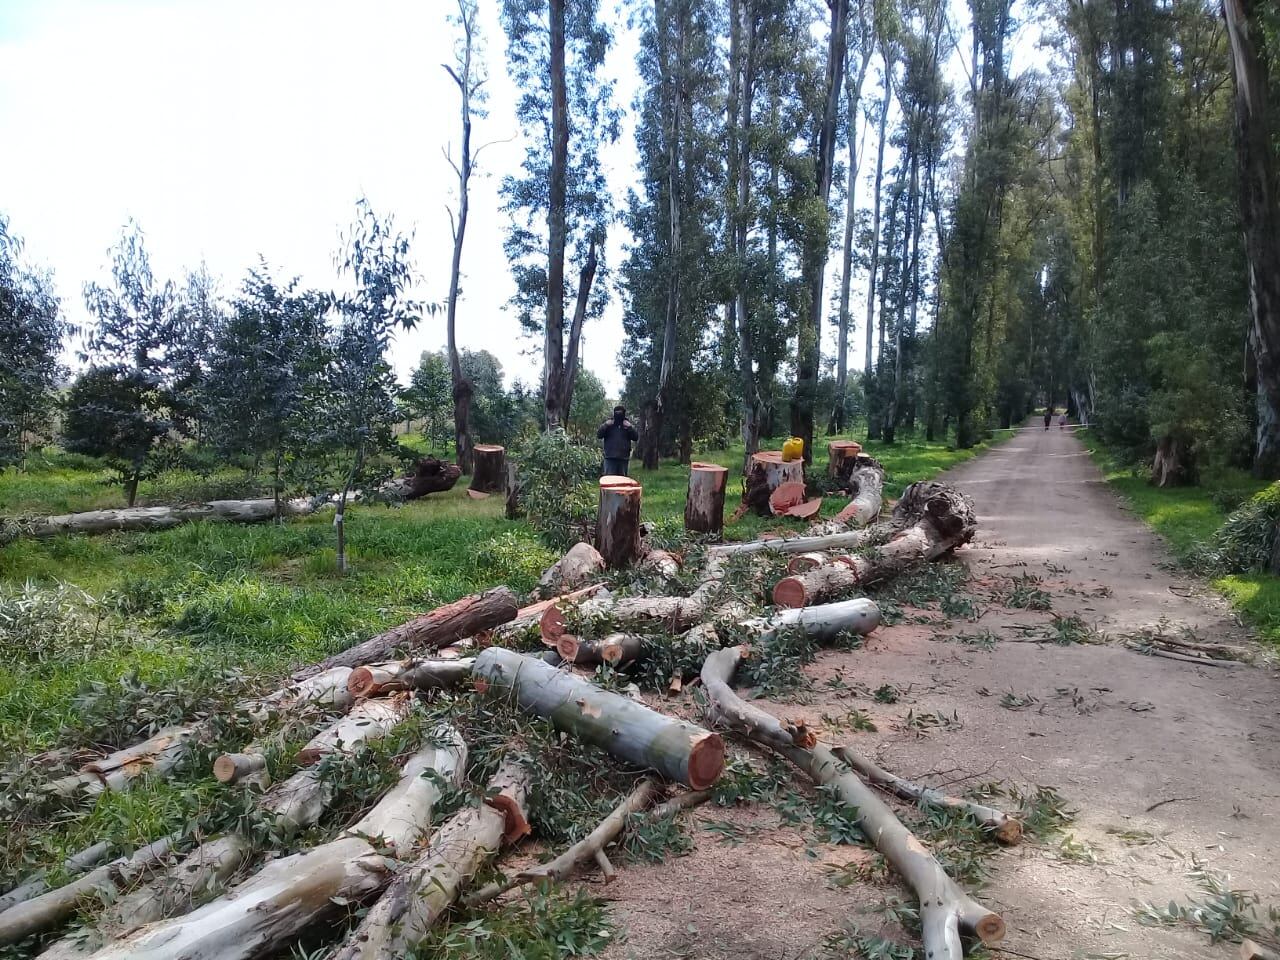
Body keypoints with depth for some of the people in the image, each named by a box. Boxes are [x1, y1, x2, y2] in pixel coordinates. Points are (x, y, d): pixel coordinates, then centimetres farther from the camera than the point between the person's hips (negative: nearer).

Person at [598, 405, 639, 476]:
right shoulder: (608, 423, 10)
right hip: (610, 457, -2)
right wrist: (605, 425, -11)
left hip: (623, 457, 2)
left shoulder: (628, 424, 12)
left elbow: (636, 438, 5)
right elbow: (599, 435, 2)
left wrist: (630, 427, -9)